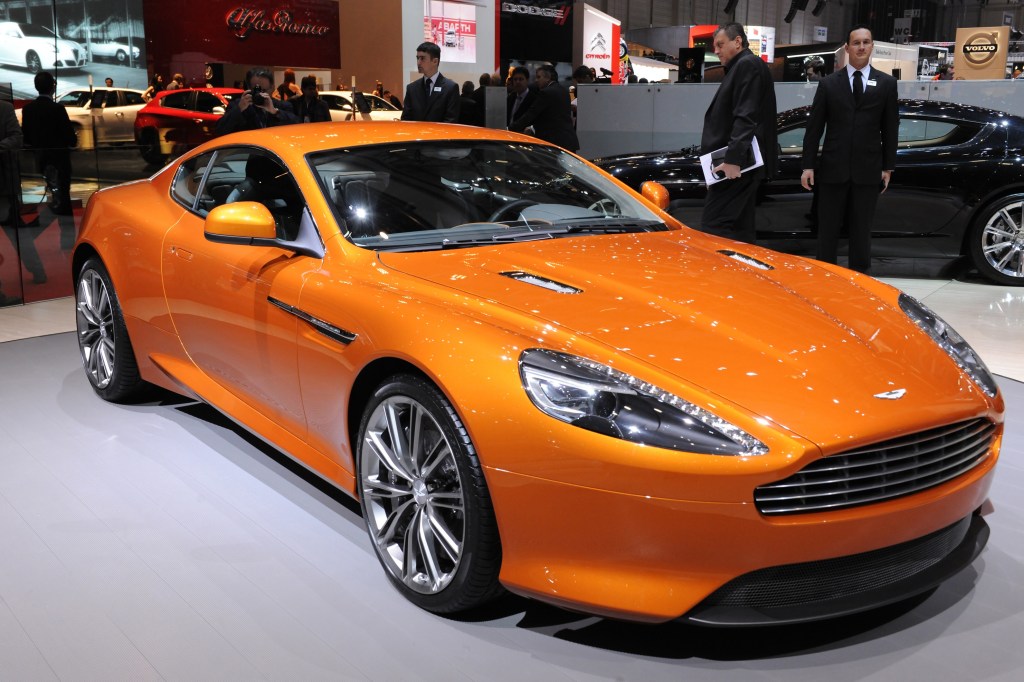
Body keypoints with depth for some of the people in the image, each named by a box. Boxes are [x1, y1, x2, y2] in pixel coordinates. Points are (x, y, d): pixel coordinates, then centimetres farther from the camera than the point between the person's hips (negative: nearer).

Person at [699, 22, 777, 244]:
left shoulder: (748, 65, -6)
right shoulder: (740, 67, 25)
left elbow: (746, 118, -18)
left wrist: (733, 159, -25)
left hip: (736, 163, -10)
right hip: (739, 162, 10)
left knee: (713, 227, -17)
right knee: (739, 229, 9)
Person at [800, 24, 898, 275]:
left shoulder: (887, 83, 7)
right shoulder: (828, 83, 5)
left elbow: (890, 129, 7)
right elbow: (813, 127, 3)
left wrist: (888, 167, 3)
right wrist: (808, 165, -2)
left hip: (868, 170, 0)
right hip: (832, 169, 0)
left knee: (861, 232, 7)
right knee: (827, 231, 4)